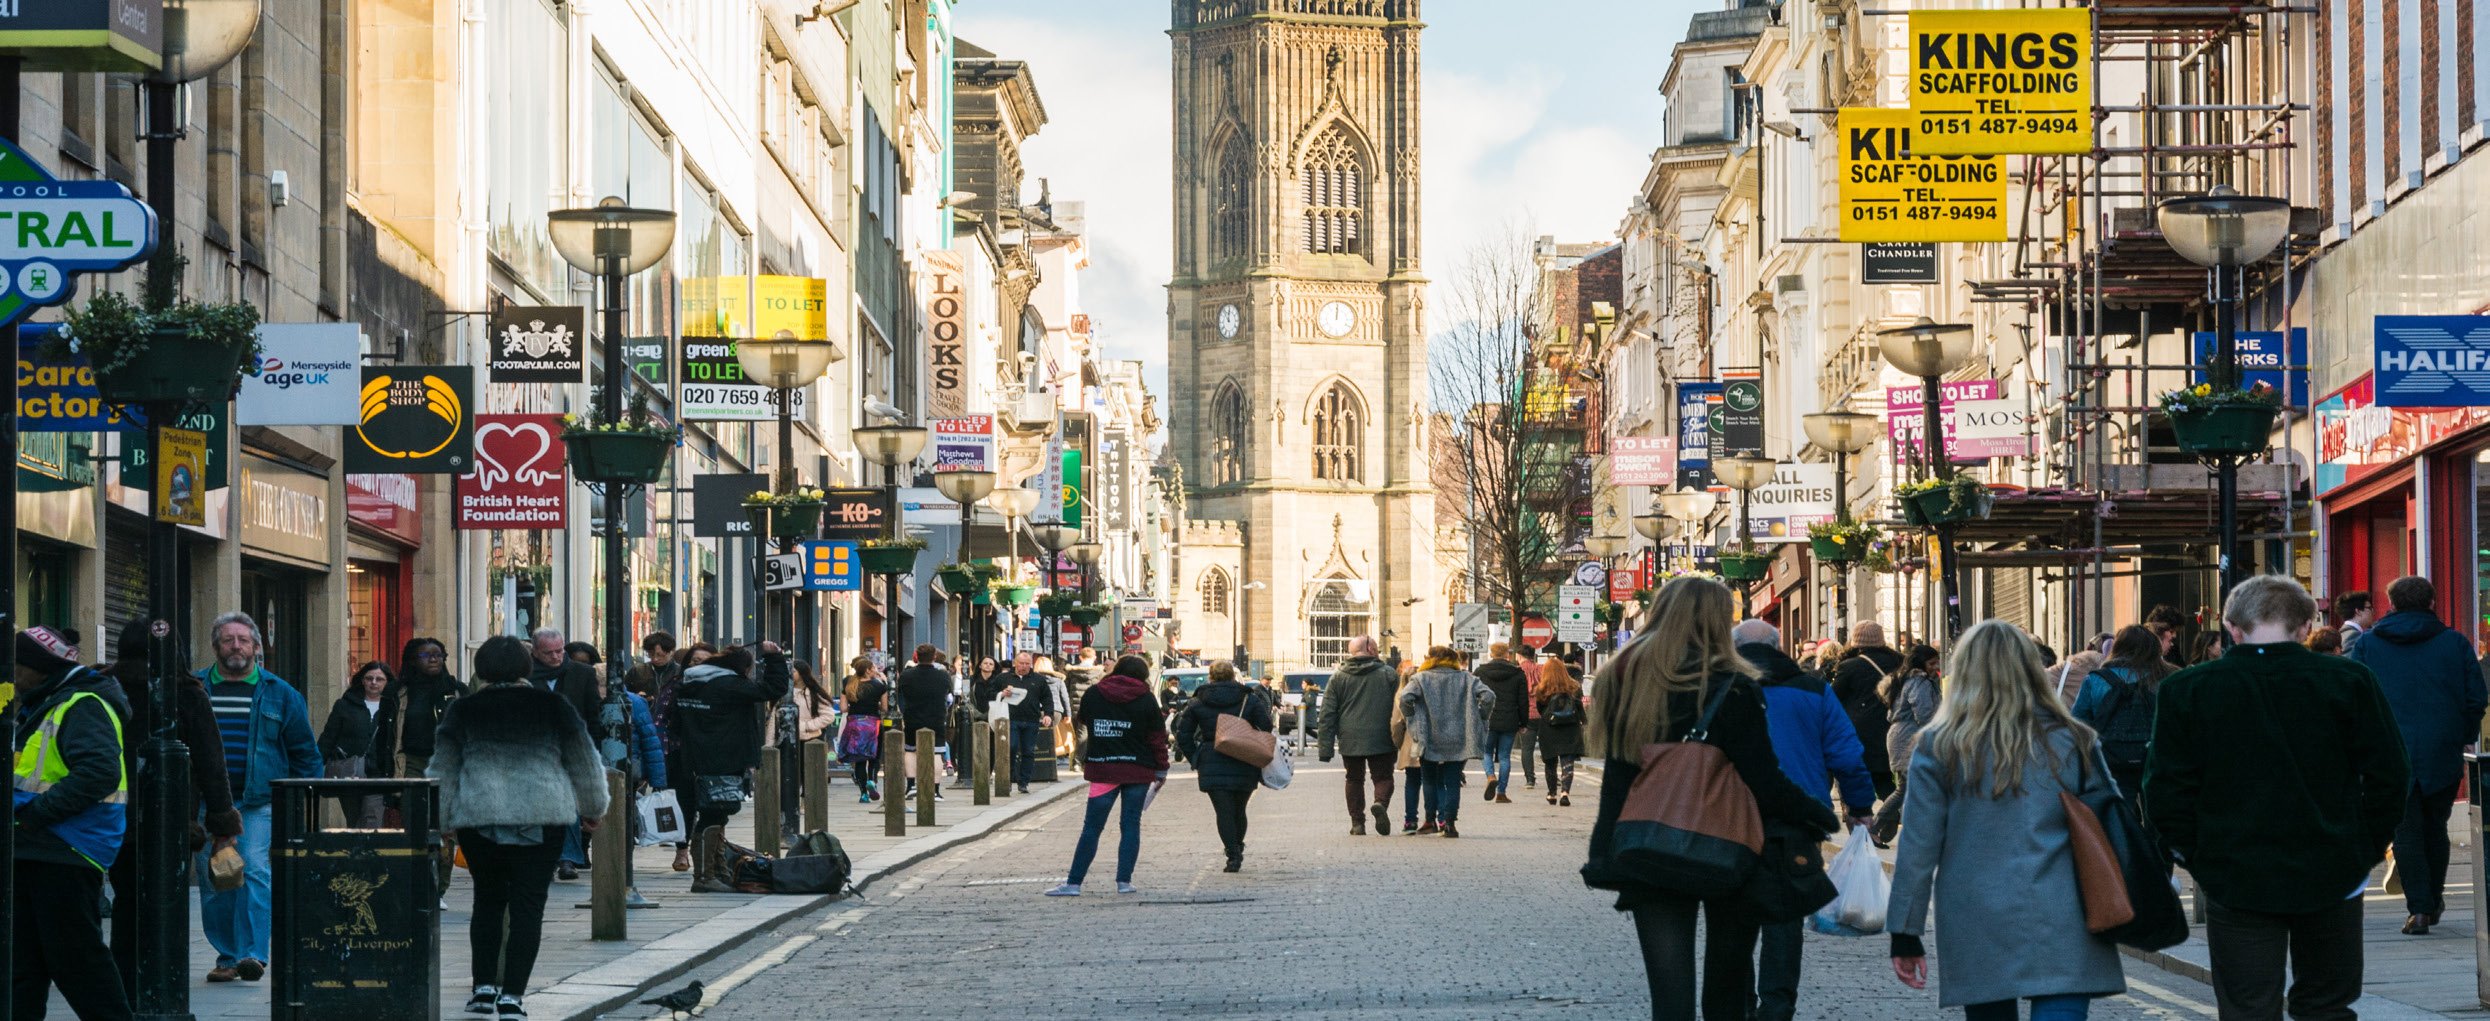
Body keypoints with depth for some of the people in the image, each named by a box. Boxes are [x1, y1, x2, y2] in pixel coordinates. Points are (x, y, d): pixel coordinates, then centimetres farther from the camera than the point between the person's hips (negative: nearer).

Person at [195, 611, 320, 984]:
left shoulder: (279, 694, 7)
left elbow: (305, 751, 10)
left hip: (259, 802, -2)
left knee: (255, 870, -16)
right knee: (212, 881, 3)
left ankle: (253, 954, -19)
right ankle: (227, 956, 12)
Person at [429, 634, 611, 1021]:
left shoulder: (463, 712, 3)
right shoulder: (551, 706, 3)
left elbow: (442, 772, 5)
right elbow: (583, 762, 11)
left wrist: (434, 824, 13)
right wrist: (593, 809, 26)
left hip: (478, 818, 1)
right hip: (542, 818, -1)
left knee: (488, 900, 16)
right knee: (528, 905, 0)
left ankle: (485, 987, 13)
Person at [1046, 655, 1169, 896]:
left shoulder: (1093, 694, 1)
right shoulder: (1146, 700, -2)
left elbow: (1081, 720, 18)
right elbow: (1158, 737, 1)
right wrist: (1161, 769, 9)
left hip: (1102, 769, 1)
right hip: (1138, 770, -1)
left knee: (1092, 827, 3)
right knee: (1131, 824, 6)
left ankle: (1073, 883, 0)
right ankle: (1124, 881, 2)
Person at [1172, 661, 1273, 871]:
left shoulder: (1197, 703, 4)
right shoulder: (1250, 699, 1)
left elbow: (1183, 735, 4)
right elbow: (1267, 727, -4)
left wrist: (1194, 759, 11)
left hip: (1212, 767, -1)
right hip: (1244, 767, 1)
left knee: (1224, 812, -2)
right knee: (1239, 810, 17)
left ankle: (1233, 855, -12)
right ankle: (1237, 851, 23)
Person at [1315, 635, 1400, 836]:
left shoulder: (1338, 678, 3)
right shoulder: (1389, 674, 0)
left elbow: (1327, 714, 1)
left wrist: (1325, 747, 3)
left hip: (1350, 742, 1)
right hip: (1381, 741, -1)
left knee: (1354, 779, 13)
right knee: (1383, 777, 7)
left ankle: (1357, 822, 9)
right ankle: (1381, 804, -21)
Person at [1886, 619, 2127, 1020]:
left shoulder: (1938, 748, 0)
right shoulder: (2071, 742, 4)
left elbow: (1918, 847, 0)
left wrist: (1905, 934, 6)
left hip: (1976, 931, 0)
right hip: (2061, 927, 0)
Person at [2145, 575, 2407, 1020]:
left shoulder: (2186, 690, -6)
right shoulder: (2349, 682, -5)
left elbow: (2166, 788, -4)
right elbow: (2389, 777, -1)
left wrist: (2191, 855, 7)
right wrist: (2368, 849, 9)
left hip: (2234, 879, -1)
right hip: (2331, 877, 1)